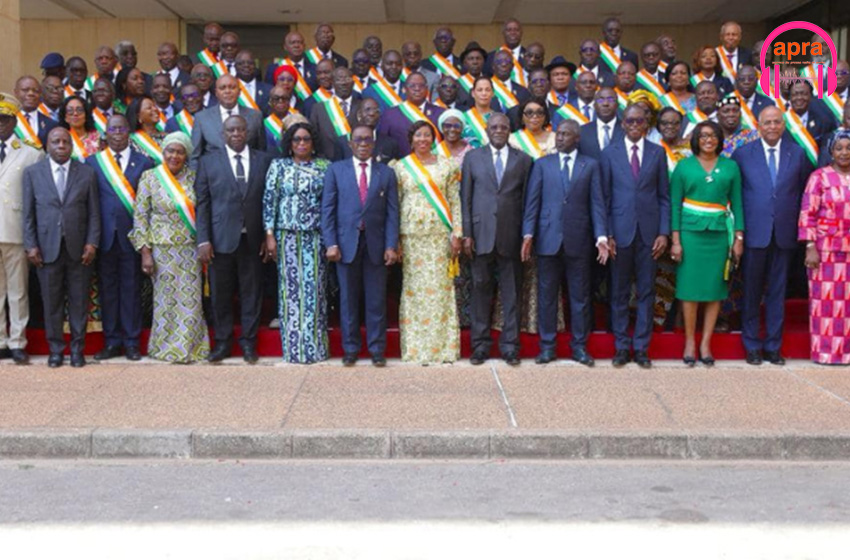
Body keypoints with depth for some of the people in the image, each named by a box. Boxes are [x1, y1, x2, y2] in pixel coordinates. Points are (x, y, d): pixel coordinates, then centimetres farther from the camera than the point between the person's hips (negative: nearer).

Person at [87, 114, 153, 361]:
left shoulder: (144, 163, 5)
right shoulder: (92, 162, 8)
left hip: (132, 235, -1)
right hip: (105, 236, 1)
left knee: (132, 289, 3)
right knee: (107, 289, 5)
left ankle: (131, 342, 12)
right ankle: (112, 341, 14)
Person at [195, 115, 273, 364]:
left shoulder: (264, 160, 5)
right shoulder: (209, 161, 4)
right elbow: (202, 202, 0)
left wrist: (268, 237, -1)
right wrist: (203, 240, -7)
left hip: (252, 239, 0)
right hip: (221, 239, 0)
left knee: (251, 292, 7)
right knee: (221, 294, 7)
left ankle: (248, 341, 20)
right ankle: (223, 341, 21)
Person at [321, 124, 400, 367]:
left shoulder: (386, 173, 9)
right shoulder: (336, 170, 7)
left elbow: (392, 212, 4)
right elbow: (328, 209, 2)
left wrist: (391, 246, -6)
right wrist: (330, 243, -7)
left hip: (376, 243, 0)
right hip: (346, 242, 0)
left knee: (376, 299, 3)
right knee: (348, 299, 5)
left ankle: (377, 350, 11)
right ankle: (350, 349, 14)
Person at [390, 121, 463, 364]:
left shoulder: (447, 165, 9)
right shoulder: (400, 167, 7)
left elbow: (455, 201, 7)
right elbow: (394, 204, 6)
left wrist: (457, 234, -1)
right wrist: (395, 239, 0)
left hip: (440, 234, 0)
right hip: (411, 234, 0)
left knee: (441, 287, -1)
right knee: (414, 288, -1)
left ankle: (442, 346, 6)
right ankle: (415, 347, 5)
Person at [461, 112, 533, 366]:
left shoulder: (523, 160, 8)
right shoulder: (473, 157, 9)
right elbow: (465, 198, 5)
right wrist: (466, 234, -2)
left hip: (511, 236, 0)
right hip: (481, 234, 0)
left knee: (511, 293, 4)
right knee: (481, 290, 4)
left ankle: (510, 345, 12)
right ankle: (481, 345, 13)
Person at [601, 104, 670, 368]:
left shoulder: (657, 153, 7)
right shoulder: (610, 153, 5)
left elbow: (664, 196, 7)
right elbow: (605, 196, 3)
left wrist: (664, 232, -2)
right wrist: (607, 234, -4)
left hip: (648, 232, 1)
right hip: (620, 231, -1)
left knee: (646, 291, 4)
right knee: (619, 292, 4)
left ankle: (641, 347, 12)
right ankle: (622, 346, 13)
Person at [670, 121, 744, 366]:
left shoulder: (730, 166, 7)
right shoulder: (684, 166, 3)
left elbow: (736, 203, 7)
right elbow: (675, 204, 1)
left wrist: (739, 237, 1)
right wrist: (675, 239, -5)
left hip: (719, 232, 2)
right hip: (690, 231, -1)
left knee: (715, 288, 3)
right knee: (690, 286, -1)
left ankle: (706, 343, 11)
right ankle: (690, 342, 9)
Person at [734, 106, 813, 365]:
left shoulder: (798, 154, 5)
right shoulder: (743, 154, 1)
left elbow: (806, 189, 10)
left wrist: (799, 223, 3)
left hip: (784, 234, 2)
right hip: (755, 233, -1)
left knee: (777, 292, 8)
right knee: (752, 292, 6)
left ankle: (773, 346, 18)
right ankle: (752, 346, 17)